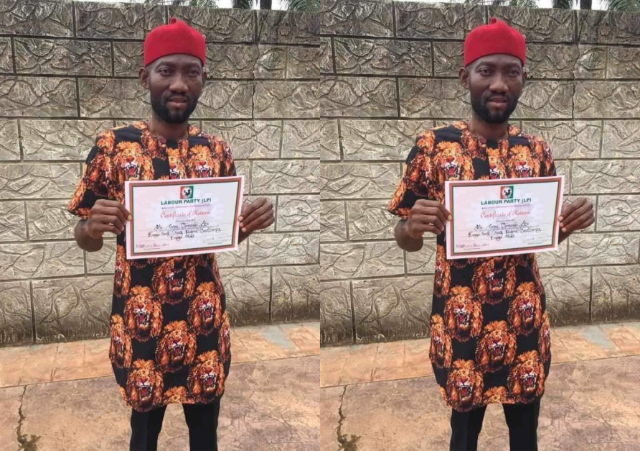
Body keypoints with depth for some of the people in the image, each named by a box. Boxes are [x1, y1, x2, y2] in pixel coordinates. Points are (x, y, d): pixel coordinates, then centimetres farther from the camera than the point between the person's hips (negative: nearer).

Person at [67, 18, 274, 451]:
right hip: (139, 322, -2)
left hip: (205, 320, 2)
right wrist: (93, 227, -24)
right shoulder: (113, 144, -6)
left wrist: (253, 221, -11)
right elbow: (85, 241, -1)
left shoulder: (217, 150, 2)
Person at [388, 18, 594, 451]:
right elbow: (405, 241, -3)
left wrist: (573, 221, -9)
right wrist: (413, 226, -26)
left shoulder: (537, 150, 2)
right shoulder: (433, 145, -7)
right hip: (460, 322, -2)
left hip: (525, 320, 3)